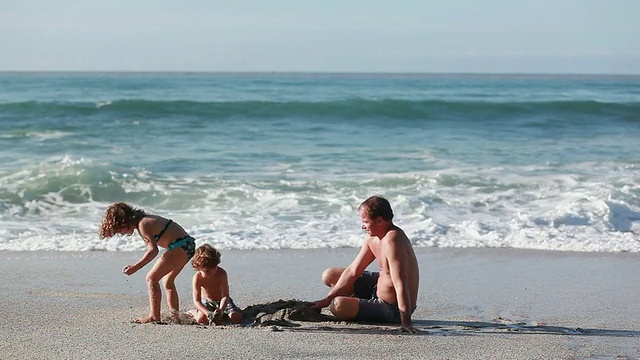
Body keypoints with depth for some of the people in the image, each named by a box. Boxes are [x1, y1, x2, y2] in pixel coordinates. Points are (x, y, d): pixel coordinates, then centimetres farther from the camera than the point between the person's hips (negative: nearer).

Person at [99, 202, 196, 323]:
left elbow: (153, 250, -18)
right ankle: (175, 316, 23)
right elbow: (152, 248, 18)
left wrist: (135, 267, -14)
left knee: (152, 278, -5)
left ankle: (154, 316, -5)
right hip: (187, 245, 10)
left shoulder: (143, 225, -13)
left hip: (180, 246, -10)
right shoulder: (144, 220, 16)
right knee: (167, 281, 20)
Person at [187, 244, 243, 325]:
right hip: (207, 302, -1)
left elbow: (225, 296, -27)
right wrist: (208, 313, -44)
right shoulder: (197, 277, -23)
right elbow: (196, 301, -26)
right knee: (201, 319, -32)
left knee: (237, 318, -23)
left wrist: (221, 310, -47)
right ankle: (194, 312, 4)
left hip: (222, 301, 1)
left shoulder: (222, 274, -25)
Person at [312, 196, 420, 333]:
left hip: (392, 310, -9)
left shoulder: (392, 241, -31)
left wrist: (406, 322, -41)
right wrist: (328, 299, 4)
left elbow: (400, 285, -37)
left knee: (338, 305, -30)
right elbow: (353, 271, 6)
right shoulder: (372, 238, 0)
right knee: (329, 276, 15)